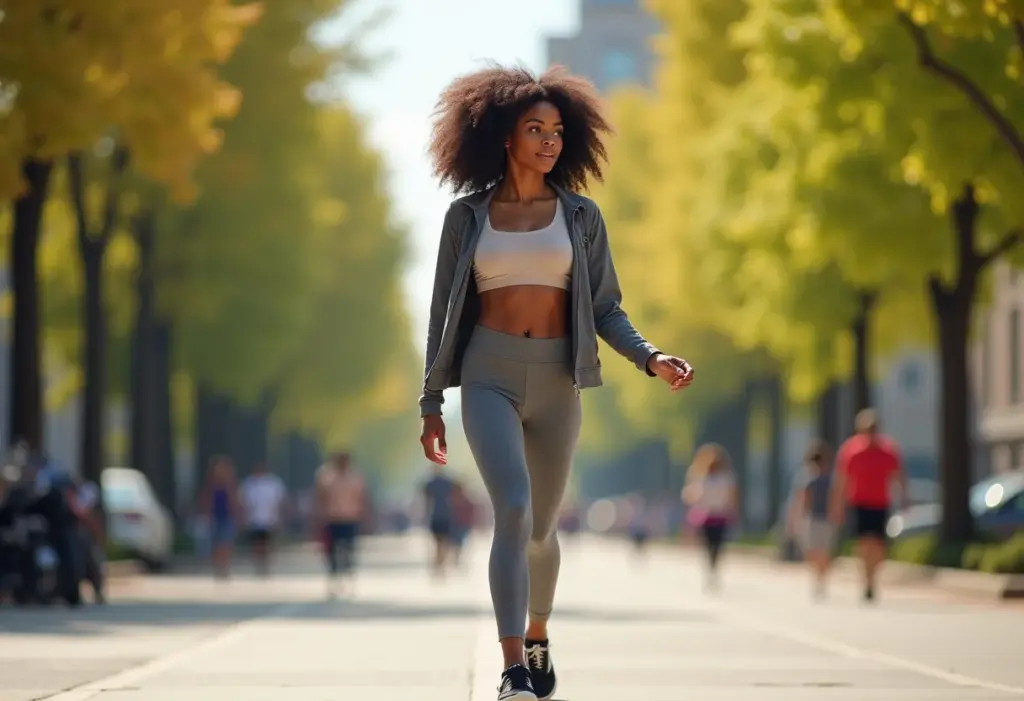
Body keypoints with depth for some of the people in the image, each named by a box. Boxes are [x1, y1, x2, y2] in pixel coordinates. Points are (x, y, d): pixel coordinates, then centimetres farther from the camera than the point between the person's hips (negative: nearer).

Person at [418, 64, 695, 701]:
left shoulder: (580, 216, 6)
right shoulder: (467, 215, 4)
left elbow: (605, 309, 5)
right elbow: (445, 312, 7)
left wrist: (650, 358, -13)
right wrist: (431, 403, 5)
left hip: (555, 381, 2)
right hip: (489, 378, -2)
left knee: (539, 527, 13)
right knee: (512, 508, -23)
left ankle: (537, 637, 42)